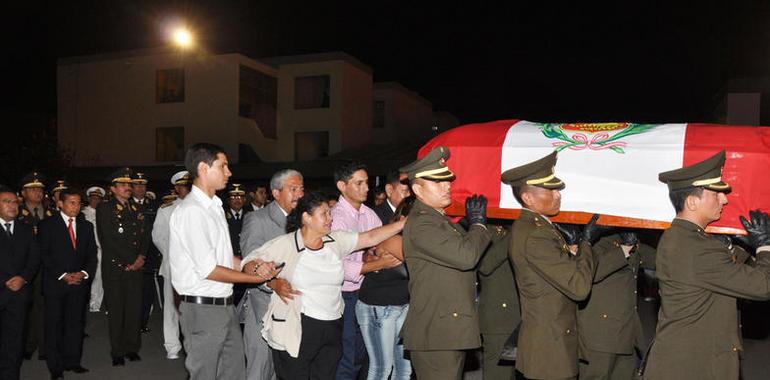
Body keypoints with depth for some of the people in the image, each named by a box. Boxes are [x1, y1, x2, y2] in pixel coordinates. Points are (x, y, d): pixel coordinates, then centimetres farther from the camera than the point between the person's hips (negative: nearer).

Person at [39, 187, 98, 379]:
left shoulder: (86, 226, 13)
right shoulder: (47, 225, 1)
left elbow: (92, 254, 11)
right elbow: (44, 255, -5)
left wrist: (84, 273, -6)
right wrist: (63, 275, -12)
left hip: (79, 282, 3)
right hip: (55, 283, -3)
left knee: (76, 323, 4)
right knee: (54, 325, 1)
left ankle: (72, 361, 12)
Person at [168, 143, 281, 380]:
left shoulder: (215, 207, 13)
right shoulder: (191, 211, -17)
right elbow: (208, 270, -20)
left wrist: (254, 266, -1)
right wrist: (256, 277, -13)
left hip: (224, 306, 9)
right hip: (203, 309, -9)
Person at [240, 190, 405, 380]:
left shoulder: (336, 240, 6)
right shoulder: (284, 244, -5)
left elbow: (370, 237, 4)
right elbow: (248, 263, -2)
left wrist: (404, 223, -4)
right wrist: (258, 269, -26)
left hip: (332, 329, 5)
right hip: (295, 332, -4)